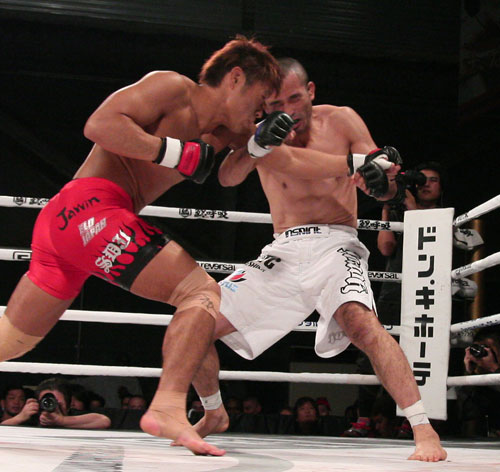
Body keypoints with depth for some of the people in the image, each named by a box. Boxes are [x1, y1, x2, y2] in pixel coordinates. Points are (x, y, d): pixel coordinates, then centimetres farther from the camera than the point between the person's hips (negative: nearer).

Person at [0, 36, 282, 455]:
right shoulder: (172, 87, -3)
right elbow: (99, 125, -14)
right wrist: (177, 152, -15)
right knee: (204, 293, -17)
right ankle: (168, 409, -33)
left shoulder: (214, 133, 23)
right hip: (90, 205, -10)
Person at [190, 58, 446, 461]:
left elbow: (383, 191, 0)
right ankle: (213, 414, 25)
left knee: (359, 320, -35)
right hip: (282, 254, 4)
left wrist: (383, 178, -26)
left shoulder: (341, 121, 3)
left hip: (335, 245, -4)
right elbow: (228, 178, -13)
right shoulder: (264, 132, 7)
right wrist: (257, 145, -34)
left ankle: (424, 430, -34)